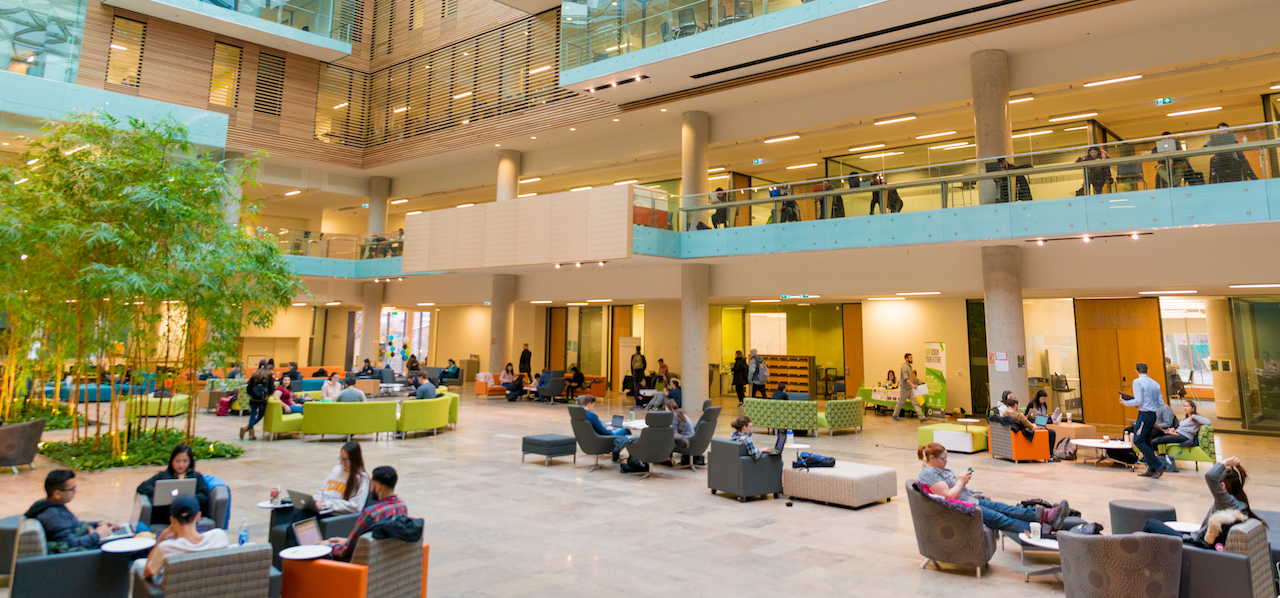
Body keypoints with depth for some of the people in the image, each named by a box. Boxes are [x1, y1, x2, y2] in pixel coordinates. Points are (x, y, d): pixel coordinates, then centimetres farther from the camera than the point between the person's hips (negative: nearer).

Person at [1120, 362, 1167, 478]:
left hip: (1144, 415, -8)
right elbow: (1161, 403, 12)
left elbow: (1138, 401, -16)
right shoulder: (1155, 383, 12)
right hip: (1153, 415, 8)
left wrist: (1125, 403, -2)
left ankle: (1159, 465, -8)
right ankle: (1151, 469, 11)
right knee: (1147, 442, 12)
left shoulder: (1137, 381, -10)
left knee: (1138, 441, -5)